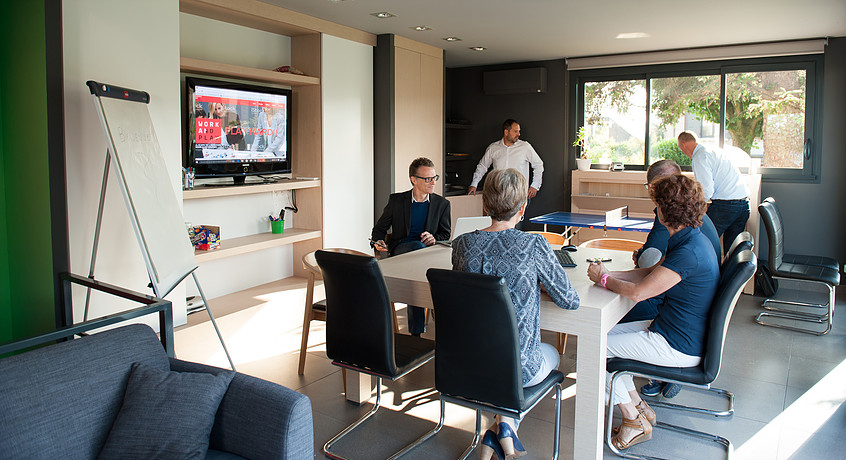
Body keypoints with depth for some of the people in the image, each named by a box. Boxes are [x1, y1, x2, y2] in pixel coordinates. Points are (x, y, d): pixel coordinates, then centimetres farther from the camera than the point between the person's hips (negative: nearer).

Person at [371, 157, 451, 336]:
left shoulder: (442, 203, 12)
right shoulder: (396, 200, 9)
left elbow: (446, 235, 12)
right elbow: (379, 228, 15)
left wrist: (434, 239, -12)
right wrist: (378, 242, -8)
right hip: (400, 250, -1)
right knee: (417, 247, -38)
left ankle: (416, 328, -33)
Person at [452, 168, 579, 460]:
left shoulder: (462, 244, -8)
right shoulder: (533, 246, -20)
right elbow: (569, 301, -11)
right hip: (517, 368, -4)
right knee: (551, 353, 32)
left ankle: (498, 432, 21)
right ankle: (506, 424, 13)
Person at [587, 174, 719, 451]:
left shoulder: (689, 252, -28)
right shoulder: (692, 240, 4)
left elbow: (638, 292, -29)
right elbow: (651, 272, 11)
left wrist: (603, 280, -11)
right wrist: (608, 275, -2)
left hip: (679, 346, -10)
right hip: (675, 330, 10)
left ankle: (634, 420, 10)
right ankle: (639, 407, 19)